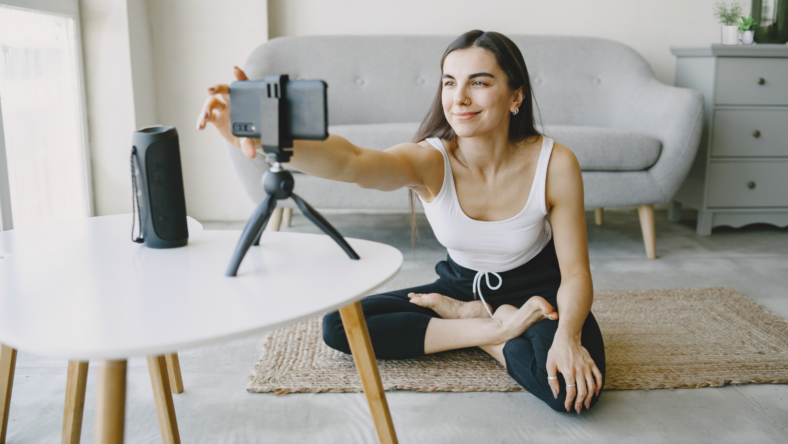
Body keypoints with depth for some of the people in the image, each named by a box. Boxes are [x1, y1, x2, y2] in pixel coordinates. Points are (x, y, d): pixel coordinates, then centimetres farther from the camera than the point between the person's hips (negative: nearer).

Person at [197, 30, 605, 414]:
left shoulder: (554, 164, -23)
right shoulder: (429, 160, -25)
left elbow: (575, 272, -17)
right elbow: (350, 161, -48)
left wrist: (568, 337, -37)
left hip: (535, 291, -2)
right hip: (462, 287, 2)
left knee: (574, 387, -33)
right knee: (337, 325, -13)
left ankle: (461, 319, -6)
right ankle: (495, 329, -9)